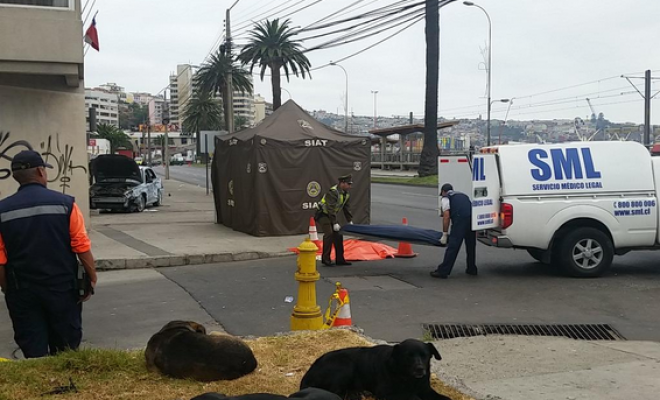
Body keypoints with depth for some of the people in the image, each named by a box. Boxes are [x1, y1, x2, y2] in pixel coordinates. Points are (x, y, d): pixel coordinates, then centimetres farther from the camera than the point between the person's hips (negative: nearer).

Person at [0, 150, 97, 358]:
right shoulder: (64, 203, -9)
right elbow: (82, 248, -9)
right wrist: (92, 278, 4)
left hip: (22, 291, 1)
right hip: (62, 287, -1)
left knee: (34, 352, 8)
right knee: (65, 352, 16)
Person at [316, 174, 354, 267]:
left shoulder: (346, 193, 4)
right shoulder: (333, 192, -26)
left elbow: (346, 207, 12)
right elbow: (330, 209, -29)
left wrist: (350, 221, 6)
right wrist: (335, 223, -29)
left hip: (331, 215, 9)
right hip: (323, 214, -9)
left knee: (338, 235, 5)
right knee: (329, 234, -19)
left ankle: (340, 259, 11)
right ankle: (325, 259, -13)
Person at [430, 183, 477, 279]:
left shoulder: (446, 198, 14)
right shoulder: (463, 195, 34)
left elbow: (446, 217, 3)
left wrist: (444, 235, 6)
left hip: (460, 219, -6)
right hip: (472, 218, 6)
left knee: (452, 246, -5)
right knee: (471, 245, 20)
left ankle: (443, 272, -4)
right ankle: (472, 269, 31)